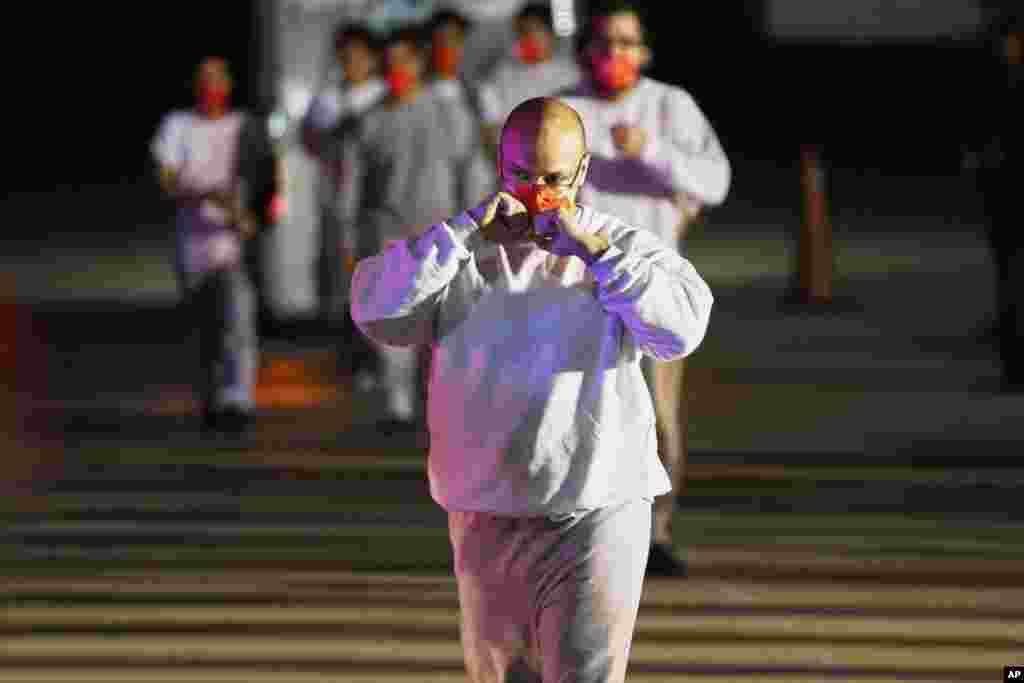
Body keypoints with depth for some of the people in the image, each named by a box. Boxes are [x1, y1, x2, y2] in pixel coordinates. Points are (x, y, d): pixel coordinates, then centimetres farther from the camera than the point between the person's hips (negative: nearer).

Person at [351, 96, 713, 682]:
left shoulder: (627, 250, 3)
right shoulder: (458, 254, 7)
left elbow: (682, 325, -16)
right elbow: (376, 310, -10)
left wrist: (594, 250, -17)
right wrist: (469, 232, -14)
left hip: (597, 517, -3)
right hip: (486, 519, 3)